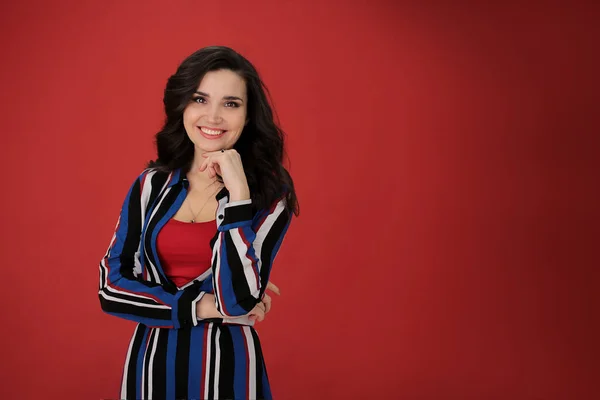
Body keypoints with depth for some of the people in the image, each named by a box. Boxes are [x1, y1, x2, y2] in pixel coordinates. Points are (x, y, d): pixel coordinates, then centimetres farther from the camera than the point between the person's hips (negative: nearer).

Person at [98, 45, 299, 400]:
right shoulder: (151, 185, 0)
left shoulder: (269, 193, -9)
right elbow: (111, 287, -4)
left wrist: (237, 191, -23)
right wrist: (202, 306, -14)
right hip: (153, 362, 3)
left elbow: (238, 301, -21)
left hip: (226, 364, -3)